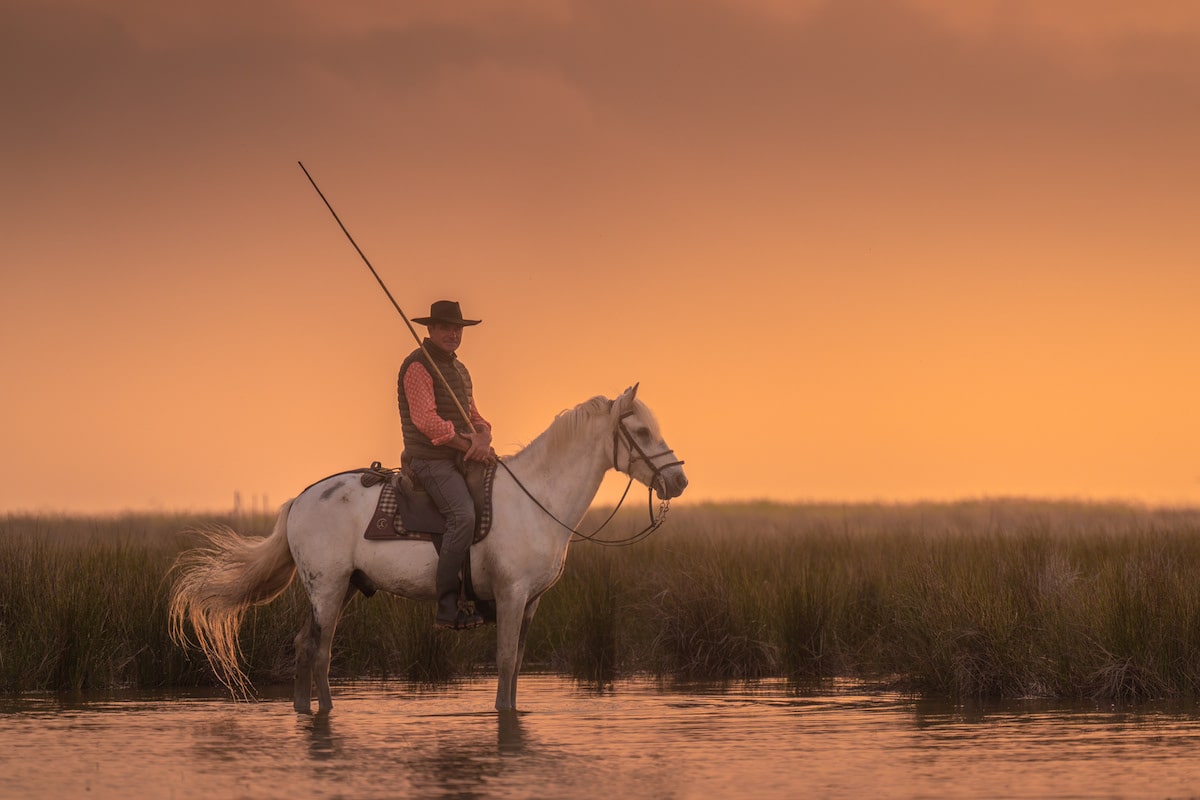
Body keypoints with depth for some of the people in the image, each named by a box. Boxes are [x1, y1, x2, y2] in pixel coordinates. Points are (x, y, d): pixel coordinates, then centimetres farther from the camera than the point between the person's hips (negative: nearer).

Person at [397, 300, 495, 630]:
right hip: (430, 460, -10)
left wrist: (483, 437, -5)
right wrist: (468, 445, -18)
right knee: (463, 515, -28)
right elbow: (426, 419, -19)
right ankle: (447, 608, -31)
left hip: (460, 459, 10)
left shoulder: (459, 370, 21)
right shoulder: (418, 366, -9)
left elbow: (473, 416, 20)